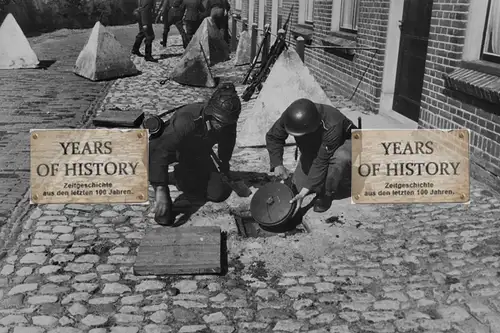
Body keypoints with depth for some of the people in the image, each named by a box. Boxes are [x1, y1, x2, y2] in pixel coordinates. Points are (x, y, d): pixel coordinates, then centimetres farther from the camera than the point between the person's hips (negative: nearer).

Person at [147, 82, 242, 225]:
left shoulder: (228, 123, -23)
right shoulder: (187, 120, -42)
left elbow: (226, 144, 2)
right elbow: (161, 153, -48)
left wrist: (224, 170, 16)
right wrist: (160, 190, -54)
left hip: (197, 155, 5)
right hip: (166, 145, -5)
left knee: (219, 193, -5)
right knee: (150, 152, -39)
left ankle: (176, 177, 16)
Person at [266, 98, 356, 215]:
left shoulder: (332, 126, -42)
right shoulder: (289, 116, -28)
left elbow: (321, 162, -38)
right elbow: (273, 137, -9)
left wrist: (303, 193, -37)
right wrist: (277, 164, -21)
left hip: (342, 144, -5)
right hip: (313, 148, 5)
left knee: (341, 158, -41)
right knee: (298, 186, -9)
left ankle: (327, 194, -16)